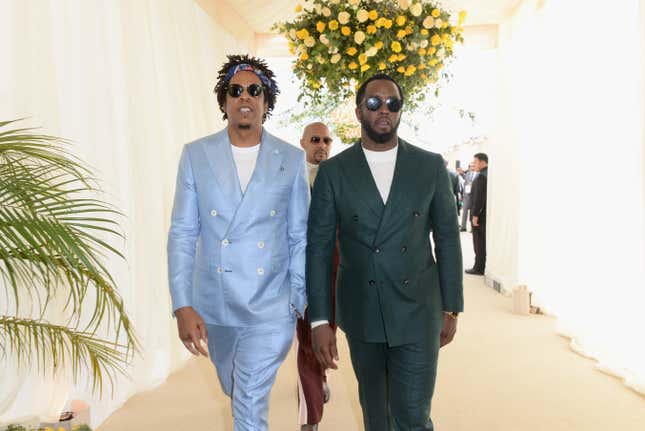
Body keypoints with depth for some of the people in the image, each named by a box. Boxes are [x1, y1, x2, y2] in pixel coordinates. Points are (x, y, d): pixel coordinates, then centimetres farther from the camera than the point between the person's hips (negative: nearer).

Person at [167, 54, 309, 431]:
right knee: (236, 392, 25)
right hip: (213, 305, 3)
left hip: (270, 306, -2)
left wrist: (299, 301, -1)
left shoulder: (292, 159, -3)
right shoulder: (196, 154, -2)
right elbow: (183, 234, -4)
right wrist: (183, 305, -10)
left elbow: (299, 237, 0)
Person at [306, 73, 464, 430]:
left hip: (417, 310, -1)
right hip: (360, 311, 1)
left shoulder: (430, 166, -1)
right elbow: (318, 247, -4)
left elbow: (447, 237, 3)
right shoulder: (333, 171, -3)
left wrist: (451, 307, 3)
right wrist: (319, 320, -8)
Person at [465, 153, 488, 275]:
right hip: (487, 214, 9)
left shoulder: (481, 176, -18)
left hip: (480, 214, -9)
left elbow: (479, 197, -23)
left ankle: (479, 268, 3)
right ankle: (489, 265, 22)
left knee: (479, 242, -2)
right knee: (486, 241, 15)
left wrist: (475, 215, -20)